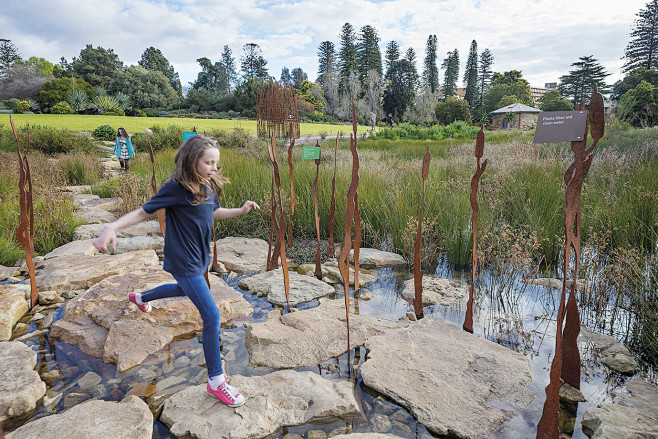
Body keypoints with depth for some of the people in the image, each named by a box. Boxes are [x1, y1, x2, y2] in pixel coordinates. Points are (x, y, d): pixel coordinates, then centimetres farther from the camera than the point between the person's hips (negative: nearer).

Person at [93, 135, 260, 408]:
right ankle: (216, 380, 5)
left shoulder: (210, 186, 0)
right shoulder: (176, 188, -21)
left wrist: (241, 210, 0)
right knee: (211, 316, -11)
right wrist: (112, 227, -29)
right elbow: (144, 211, -15)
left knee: (184, 290, 37)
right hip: (183, 262, -9)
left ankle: (140, 298, 67)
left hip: (200, 257, 9)